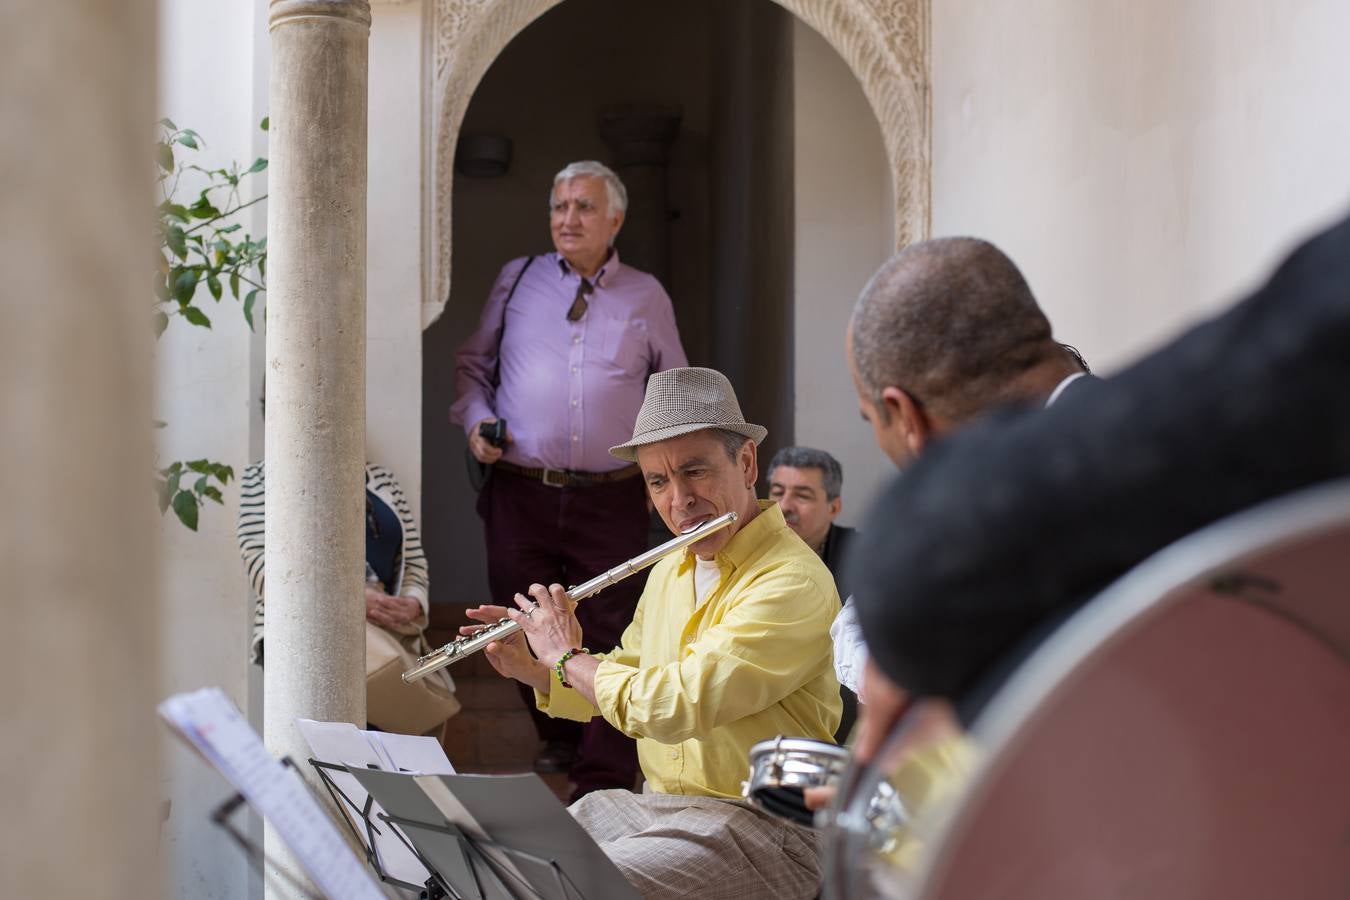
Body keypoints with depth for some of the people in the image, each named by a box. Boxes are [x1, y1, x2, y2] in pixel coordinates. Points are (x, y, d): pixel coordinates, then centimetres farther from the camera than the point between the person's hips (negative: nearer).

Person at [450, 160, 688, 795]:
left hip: (610, 499, -1)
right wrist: (475, 419, 0)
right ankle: (558, 742, 29)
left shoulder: (646, 296, 11)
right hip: (520, 491, 1)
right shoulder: (517, 280, 12)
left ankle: (603, 782, 0)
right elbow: (473, 365, 18)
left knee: (608, 637, -4)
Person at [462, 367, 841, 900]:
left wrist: (566, 657, -10)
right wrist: (526, 669, 9)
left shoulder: (793, 582, -18)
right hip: (650, 806, 8)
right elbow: (624, 684, 25)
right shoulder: (669, 573, 12)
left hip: (760, 829, -8)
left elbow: (674, 704, -26)